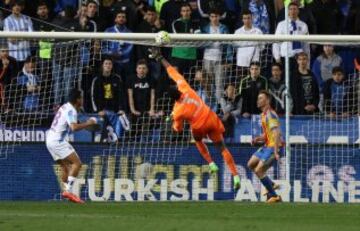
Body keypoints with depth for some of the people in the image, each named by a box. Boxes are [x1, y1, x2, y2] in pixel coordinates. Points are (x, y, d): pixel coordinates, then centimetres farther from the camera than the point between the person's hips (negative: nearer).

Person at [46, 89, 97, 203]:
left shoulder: (65, 107, 15)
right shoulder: (71, 111, -14)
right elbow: (74, 127, -30)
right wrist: (87, 124, -18)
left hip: (50, 139, 10)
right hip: (58, 141, -10)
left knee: (65, 166, 16)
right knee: (76, 163, -12)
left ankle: (67, 191, 14)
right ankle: (68, 191, -20)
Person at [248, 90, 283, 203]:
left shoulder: (270, 115, -17)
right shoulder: (264, 115, 15)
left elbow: (276, 133, -25)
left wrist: (276, 152, -31)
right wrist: (258, 139, 5)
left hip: (274, 147, -10)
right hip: (267, 146, 10)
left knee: (259, 170, -12)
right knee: (251, 164, 15)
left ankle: (273, 196, -4)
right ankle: (271, 185, 22)